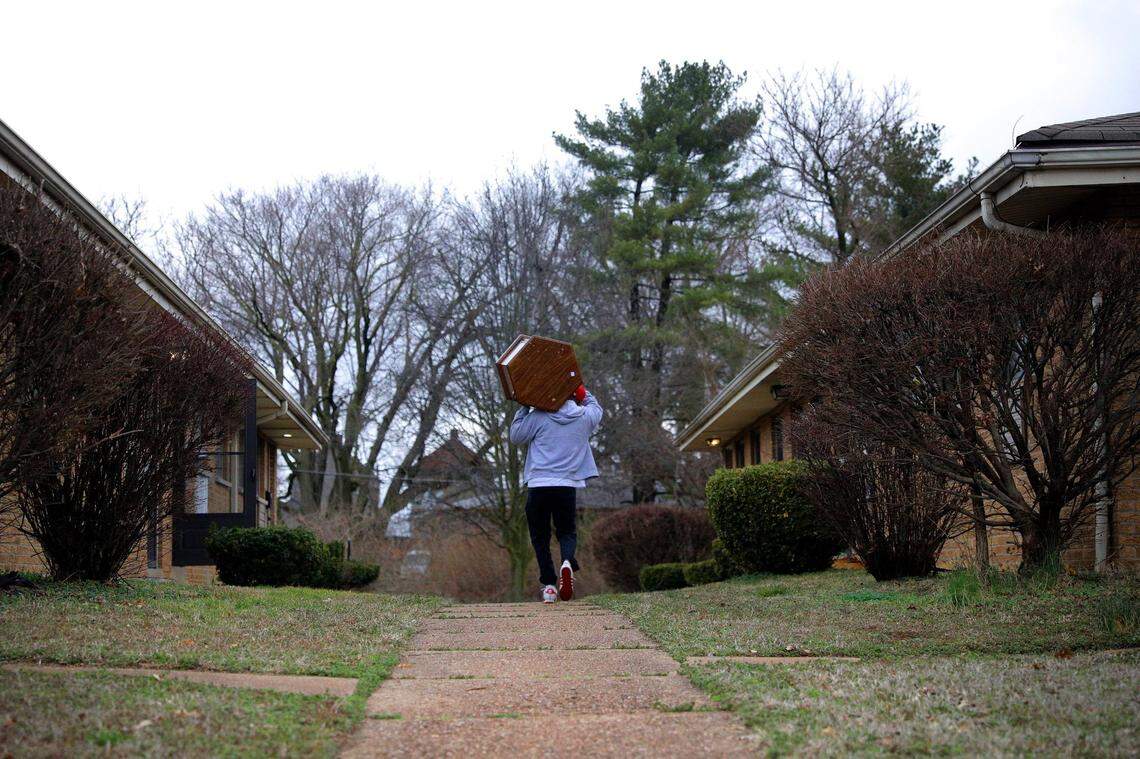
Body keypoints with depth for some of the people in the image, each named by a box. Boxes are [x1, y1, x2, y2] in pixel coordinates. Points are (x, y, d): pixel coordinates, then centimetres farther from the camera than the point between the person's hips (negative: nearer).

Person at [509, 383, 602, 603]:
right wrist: (582, 391, 28)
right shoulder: (585, 417, 7)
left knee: (540, 537, 11)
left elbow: (515, 437, 9)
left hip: (538, 485, -1)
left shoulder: (538, 416, -2)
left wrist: (524, 408, 12)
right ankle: (568, 561, -19)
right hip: (568, 486, 1)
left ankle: (548, 585, 1)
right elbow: (596, 408, 30)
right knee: (567, 532, 15)